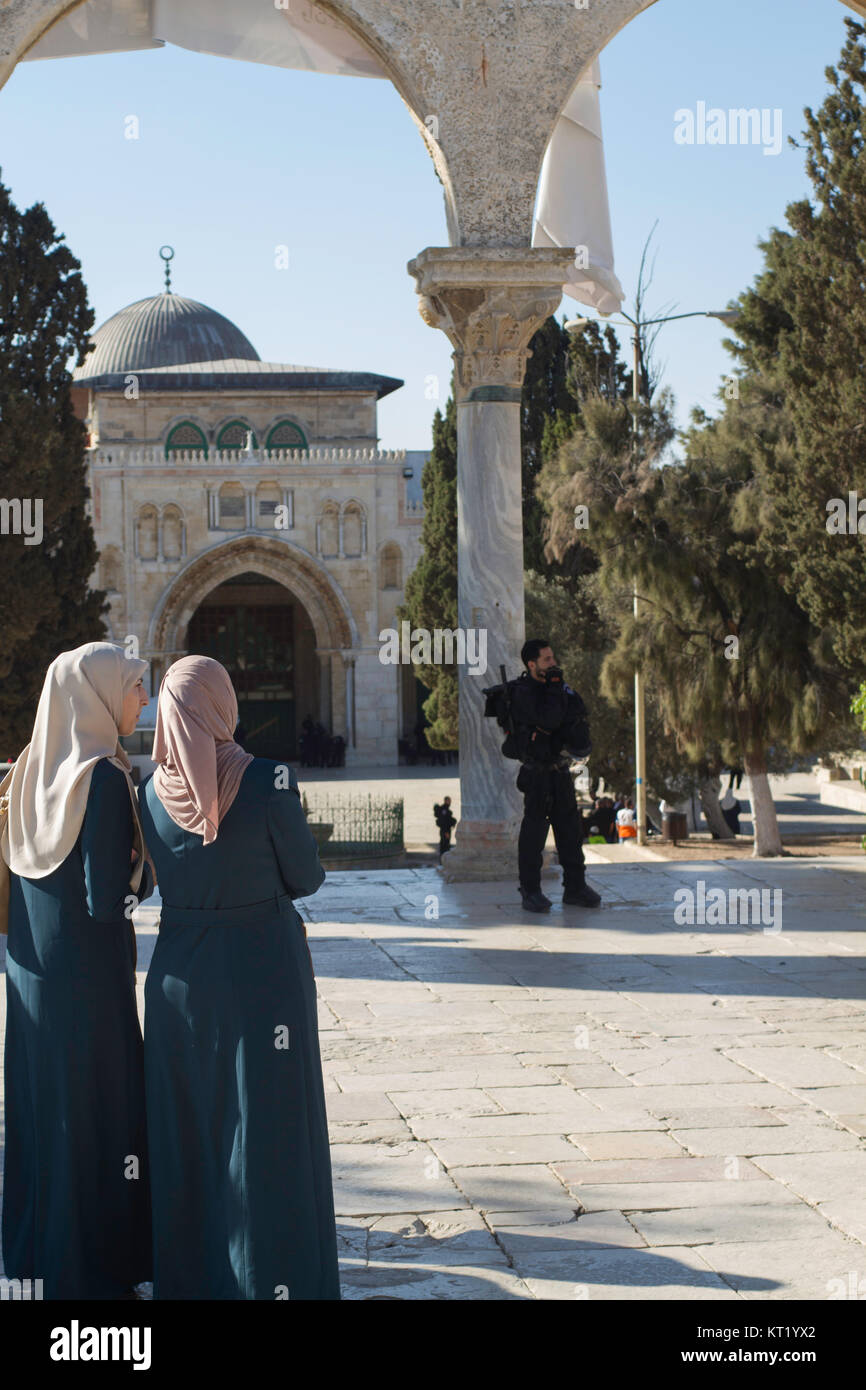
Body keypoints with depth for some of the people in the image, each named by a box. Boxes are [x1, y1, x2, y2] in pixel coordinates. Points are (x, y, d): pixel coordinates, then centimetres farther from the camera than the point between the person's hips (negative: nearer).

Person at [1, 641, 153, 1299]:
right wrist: (149, 864, -4)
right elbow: (107, 899, -22)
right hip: (90, 979, -8)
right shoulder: (103, 778, -20)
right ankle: (98, 1273, 12)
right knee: (99, 1117, 3)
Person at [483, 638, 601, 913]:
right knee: (534, 828, -5)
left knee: (569, 826, 8)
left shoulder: (557, 688, 9)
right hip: (536, 774, -7)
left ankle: (575, 887, 14)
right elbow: (548, 719, -27)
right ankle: (530, 891, 2)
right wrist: (554, 687, -18)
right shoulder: (521, 693, -14)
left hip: (560, 771, 7)